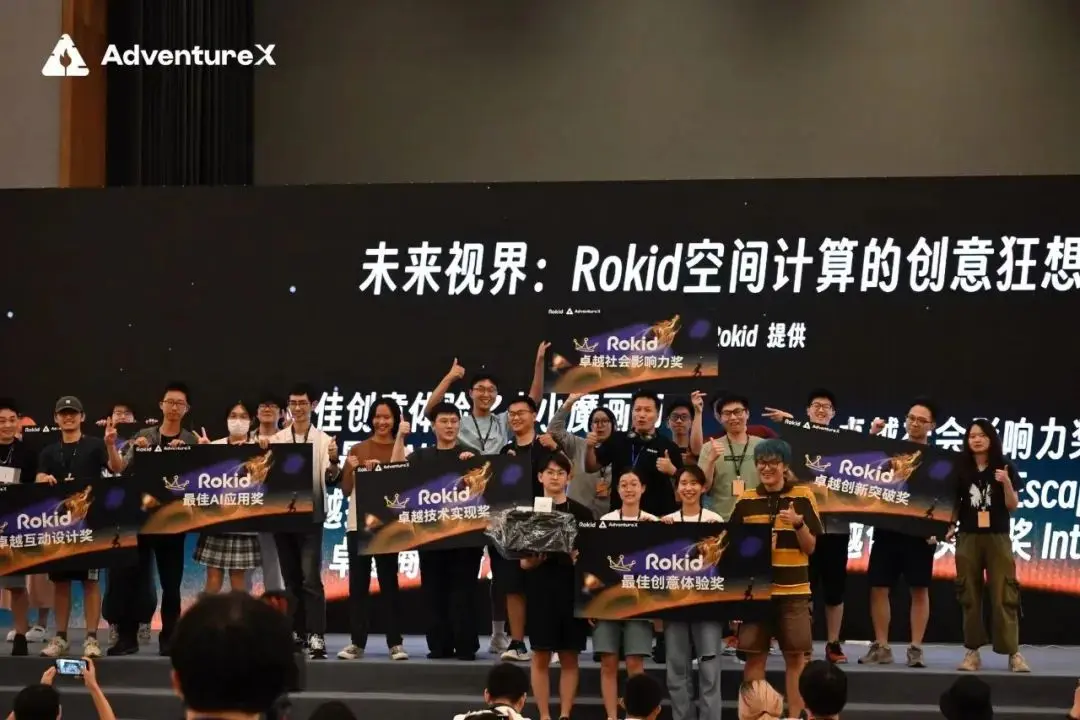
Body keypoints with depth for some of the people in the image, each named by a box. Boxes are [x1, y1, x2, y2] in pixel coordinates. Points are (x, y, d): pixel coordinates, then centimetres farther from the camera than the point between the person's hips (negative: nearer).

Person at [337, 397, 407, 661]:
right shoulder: (357, 449, 7)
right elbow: (346, 490, 7)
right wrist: (351, 469, -11)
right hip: (358, 524, 2)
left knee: (388, 582, 1)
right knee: (358, 583, 2)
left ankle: (395, 643, 3)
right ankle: (356, 642, 5)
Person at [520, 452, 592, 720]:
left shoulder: (581, 513, 6)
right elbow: (523, 561, 2)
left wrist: (581, 558, -15)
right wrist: (532, 560, -18)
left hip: (572, 588, 1)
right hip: (540, 589, -1)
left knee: (569, 656, 3)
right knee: (541, 656, 0)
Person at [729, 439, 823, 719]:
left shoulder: (803, 497, 1)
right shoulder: (745, 501, 6)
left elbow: (811, 547, 0)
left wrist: (798, 524, -17)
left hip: (793, 590, -1)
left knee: (795, 655, 1)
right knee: (754, 654, 3)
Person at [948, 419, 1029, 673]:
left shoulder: (1004, 467, 0)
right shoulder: (961, 468, 4)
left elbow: (1013, 506, -1)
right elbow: (955, 503, 10)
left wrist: (1006, 483, -18)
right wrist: (949, 525, -5)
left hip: (997, 537, -2)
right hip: (968, 537, 2)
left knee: (1004, 594, -5)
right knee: (969, 595, 2)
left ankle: (1013, 653, -5)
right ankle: (972, 651, 5)